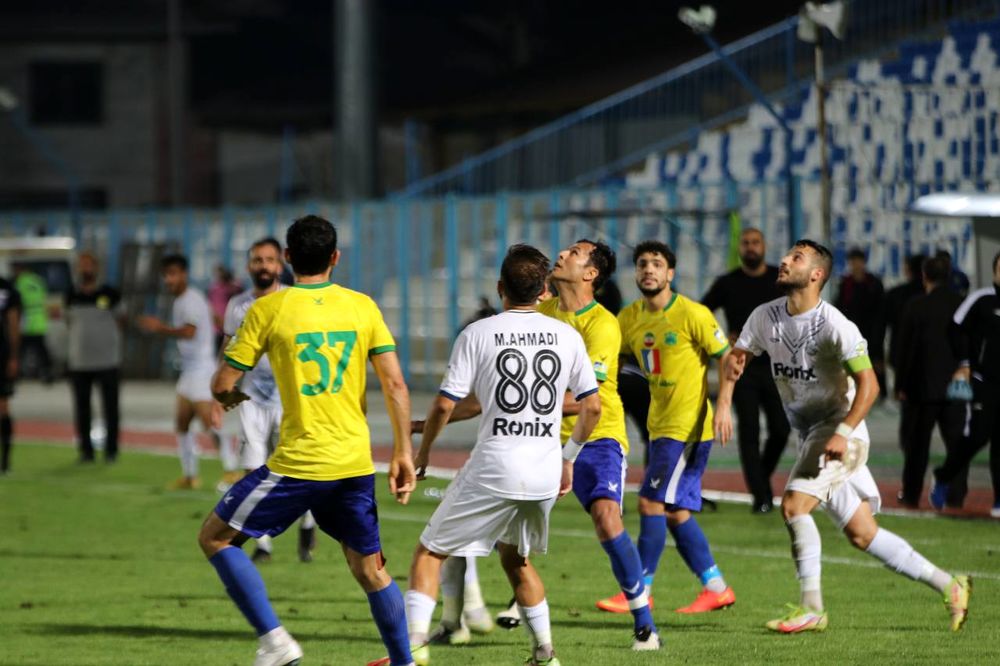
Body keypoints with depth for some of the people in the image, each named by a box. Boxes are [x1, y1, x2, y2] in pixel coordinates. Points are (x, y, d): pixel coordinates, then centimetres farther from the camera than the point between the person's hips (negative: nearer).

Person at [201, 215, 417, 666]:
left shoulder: (268, 309, -5)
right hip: (356, 466, 4)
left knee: (215, 538, 8)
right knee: (371, 570, 20)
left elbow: (222, 384, -2)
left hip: (298, 464, -4)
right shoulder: (363, 307, 4)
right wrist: (403, 454, 8)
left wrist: (230, 396, 21)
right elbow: (395, 384, 2)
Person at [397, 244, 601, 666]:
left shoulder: (478, 334, -4)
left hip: (493, 469, -4)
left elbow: (445, 405, -6)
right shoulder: (567, 336, 6)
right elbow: (592, 406, 9)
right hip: (545, 473, 4)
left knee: (430, 552, 6)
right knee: (515, 558, 26)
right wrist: (569, 459, 23)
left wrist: (421, 455, 9)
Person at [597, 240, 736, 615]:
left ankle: (639, 591, -6)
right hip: (660, 426, 8)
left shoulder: (692, 315, -12)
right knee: (675, 512, 9)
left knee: (651, 503, -11)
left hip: (688, 426, -8)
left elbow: (726, 358, -8)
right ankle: (716, 587, 18)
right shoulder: (630, 318, 7)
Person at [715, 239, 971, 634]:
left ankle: (811, 609, -14)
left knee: (794, 505, -22)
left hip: (840, 430, -7)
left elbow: (868, 383, -20)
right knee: (861, 534, 8)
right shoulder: (766, 317, 2)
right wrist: (724, 403, -3)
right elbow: (736, 357, 14)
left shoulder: (835, 326, -19)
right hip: (809, 434, 7)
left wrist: (843, 433, -30)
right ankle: (948, 586, 19)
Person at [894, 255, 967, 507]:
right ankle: (956, 494, 1)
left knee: (917, 442, 7)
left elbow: (906, 348, -7)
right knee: (956, 441, 5)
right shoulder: (964, 305, -1)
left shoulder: (915, 307, -10)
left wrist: (901, 385, -1)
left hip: (923, 384, -2)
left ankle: (911, 494, 10)